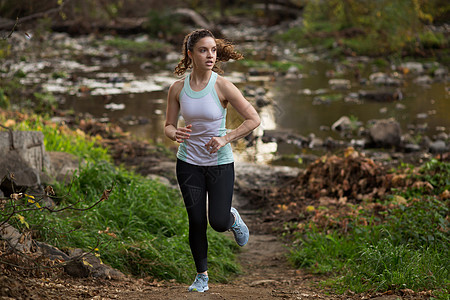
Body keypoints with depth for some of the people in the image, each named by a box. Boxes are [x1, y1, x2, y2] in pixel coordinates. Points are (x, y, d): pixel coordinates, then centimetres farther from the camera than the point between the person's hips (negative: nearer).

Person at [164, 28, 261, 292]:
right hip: (189, 163, 2)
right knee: (196, 222, 2)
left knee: (219, 222, -8)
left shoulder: (222, 86, -14)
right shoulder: (178, 88, -5)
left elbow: (254, 120, -10)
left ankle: (233, 217, 30)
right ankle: (202, 276, 20)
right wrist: (175, 134, -19)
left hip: (220, 162, -2)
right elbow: (169, 126, 4)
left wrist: (226, 139, -19)